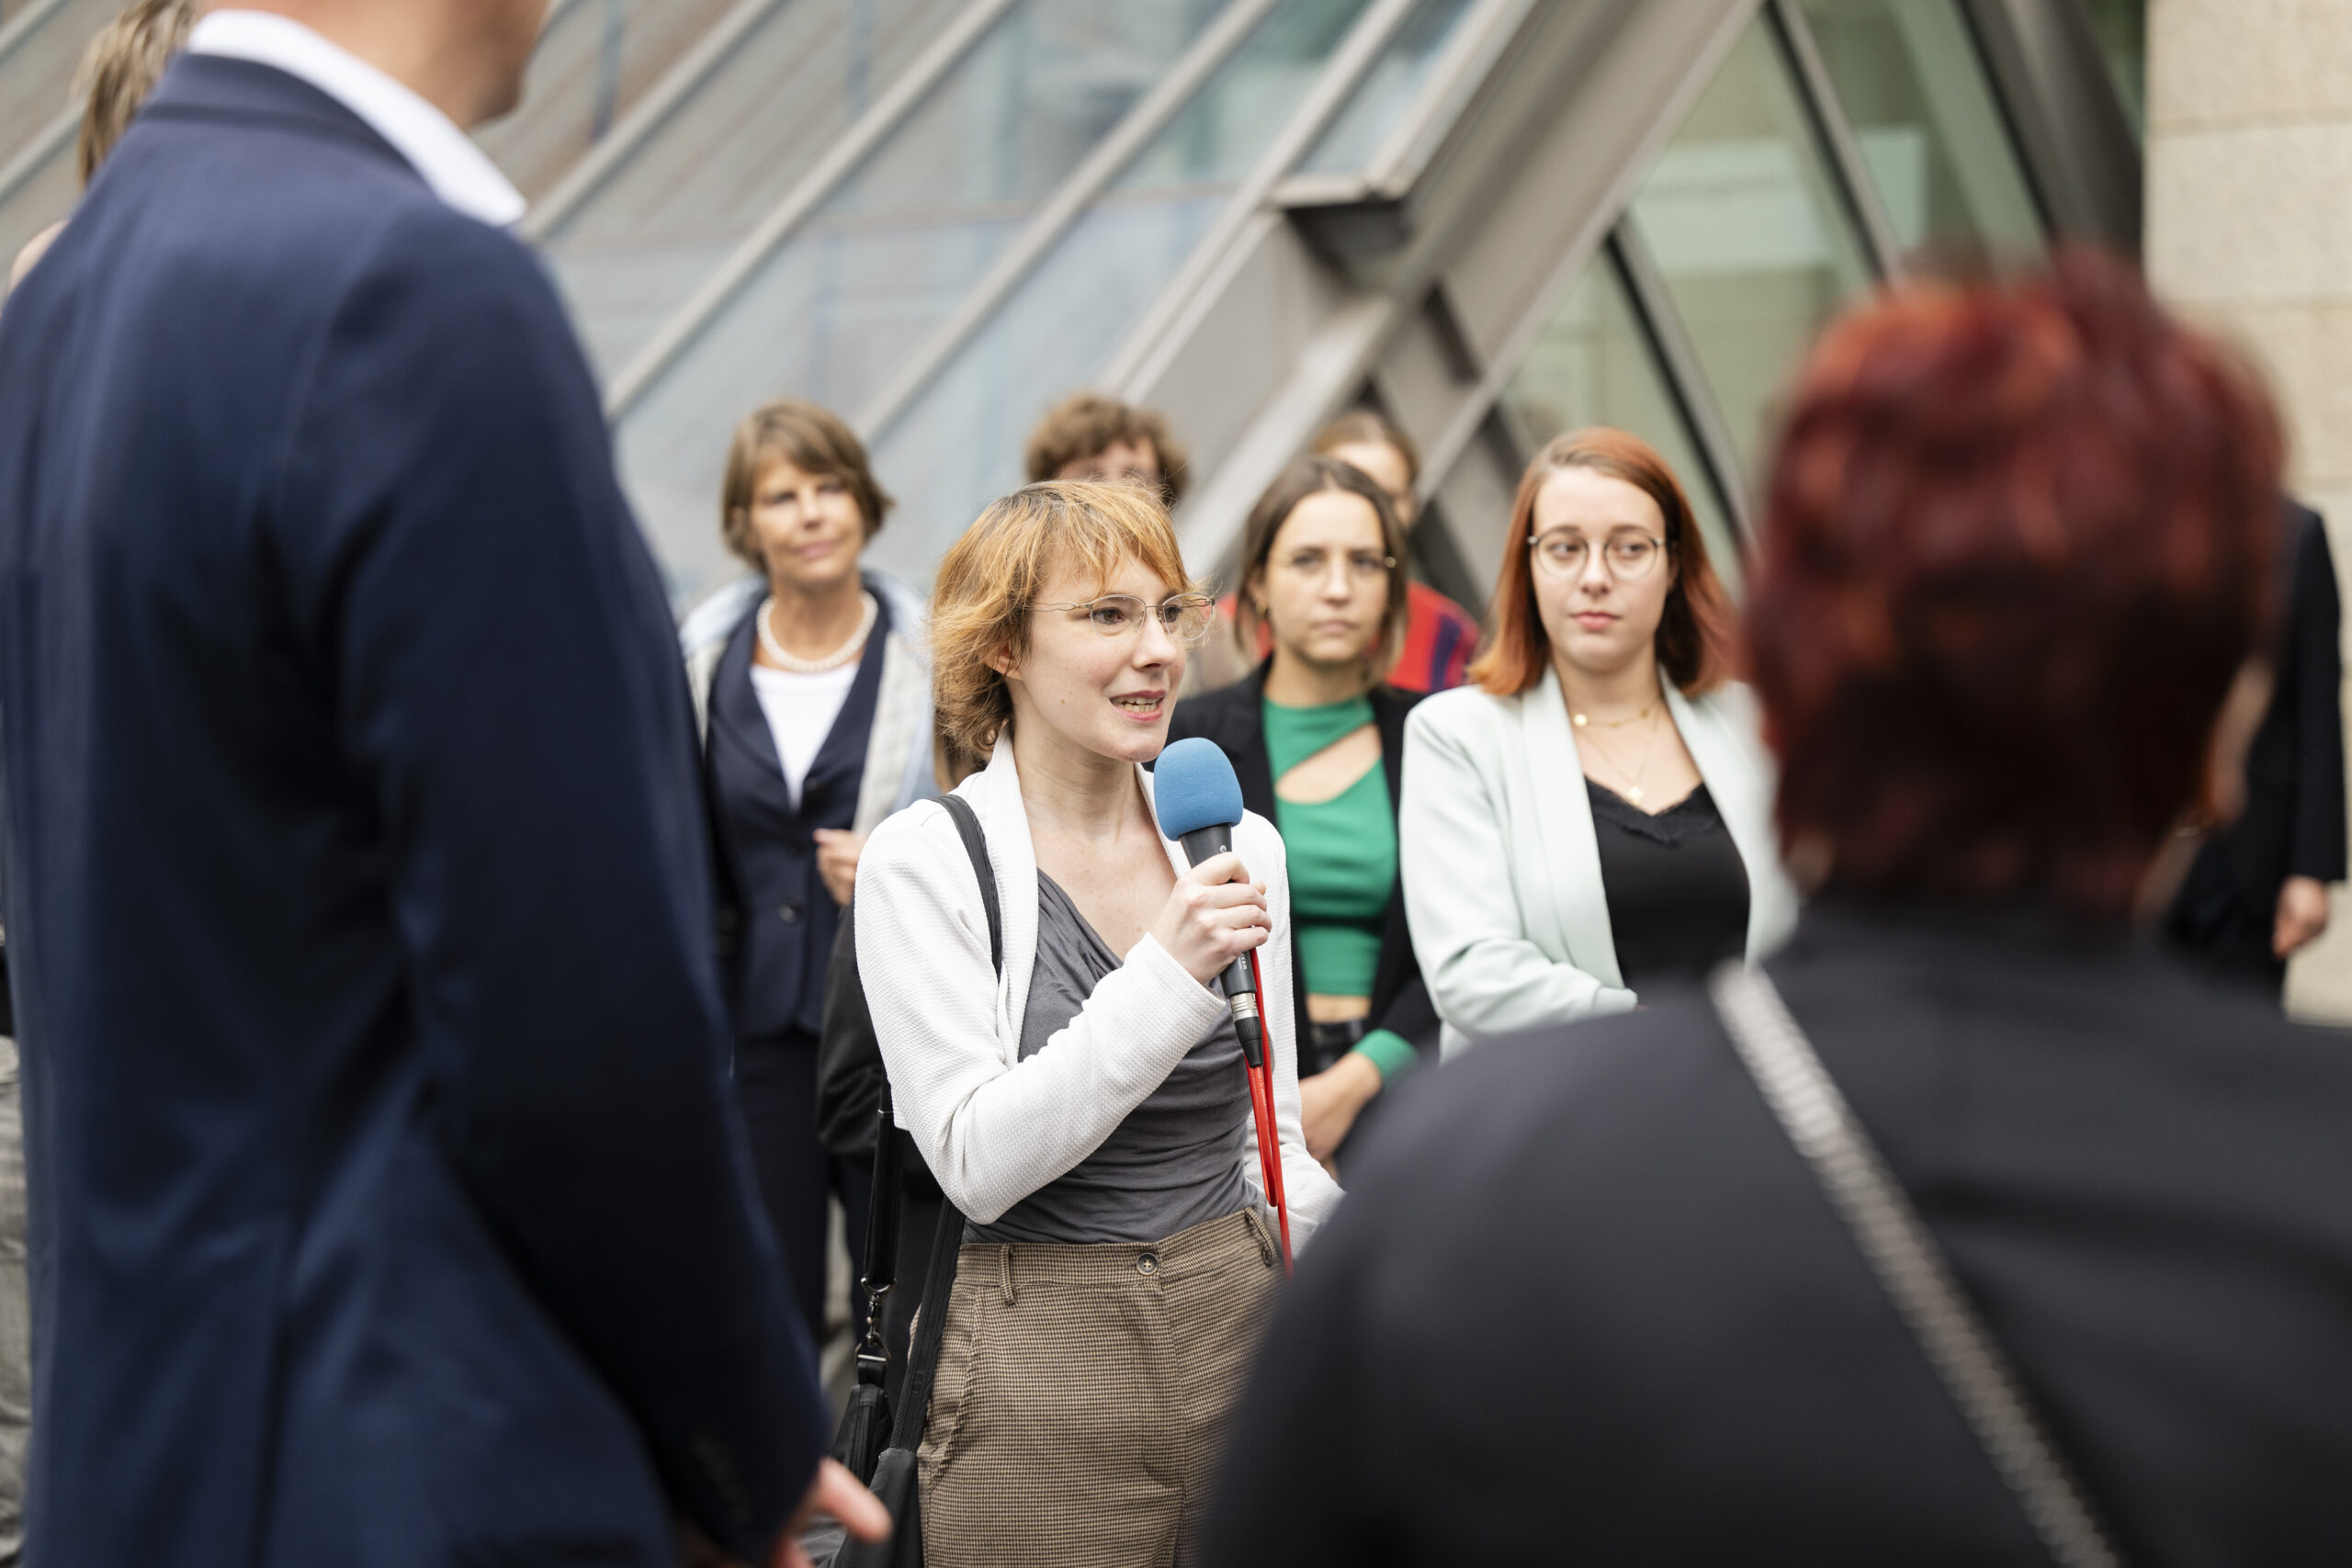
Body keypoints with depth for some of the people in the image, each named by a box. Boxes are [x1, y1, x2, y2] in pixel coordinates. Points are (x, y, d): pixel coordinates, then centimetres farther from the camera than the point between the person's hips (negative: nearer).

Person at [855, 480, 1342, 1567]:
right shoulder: (922, 862, -8)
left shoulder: (1240, 843, 8)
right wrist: (1167, 975, -21)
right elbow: (978, 1163, -15)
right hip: (1046, 1377, -4)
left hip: (1246, 1328, 5)